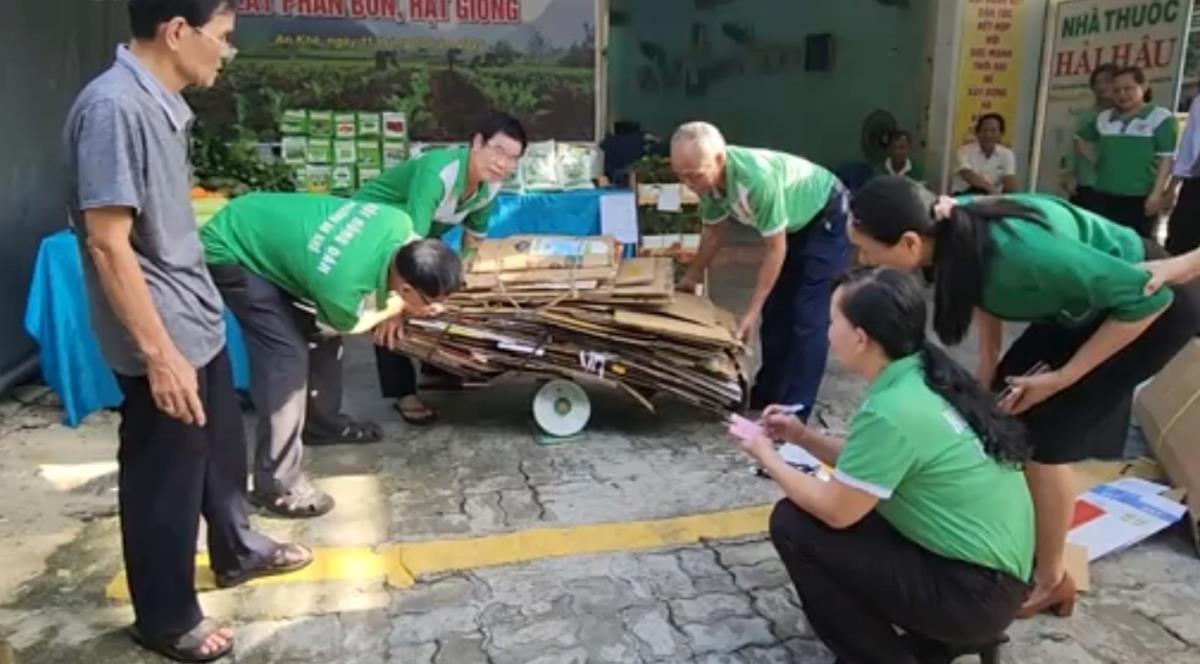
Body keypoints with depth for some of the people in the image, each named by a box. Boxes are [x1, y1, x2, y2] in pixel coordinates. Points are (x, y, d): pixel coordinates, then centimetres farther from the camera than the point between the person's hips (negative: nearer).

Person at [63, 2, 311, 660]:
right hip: (162, 338, -9)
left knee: (222, 446, 24)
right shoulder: (114, 107, -23)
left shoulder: (160, 101, 6)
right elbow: (107, 242, -25)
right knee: (164, 480, 7)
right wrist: (158, 352, -24)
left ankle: (237, 552, 46)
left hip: (198, 321, 9)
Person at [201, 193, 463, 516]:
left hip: (263, 227, 8)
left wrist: (393, 309, 4)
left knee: (321, 329, 12)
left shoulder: (400, 224, -20)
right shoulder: (342, 287, -37)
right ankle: (276, 485, -6)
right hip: (229, 253, -8)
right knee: (287, 354, -15)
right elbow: (351, 325, -11)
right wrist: (398, 306, -2)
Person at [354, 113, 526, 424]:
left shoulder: (491, 186, -14)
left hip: (414, 230, 8)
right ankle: (403, 393, -4)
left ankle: (436, 368, 30)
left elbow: (473, 237, 2)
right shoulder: (437, 173, -40)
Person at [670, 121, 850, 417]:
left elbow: (775, 250, -30)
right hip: (792, 223, 8)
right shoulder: (708, 178, -16)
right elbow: (714, 230, 3)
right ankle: (768, 393, 24)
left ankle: (795, 411, -9)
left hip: (827, 217, -8)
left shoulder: (757, 178, -40)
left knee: (807, 315, -13)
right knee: (775, 309, 11)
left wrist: (751, 312, -26)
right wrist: (691, 277, 12)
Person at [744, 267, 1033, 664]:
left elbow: (835, 510, -16)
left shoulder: (892, 410, -26)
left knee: (794, 524, -10)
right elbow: (870, 463, 14)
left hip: (974, 592, -9)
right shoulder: (925, 377, 1)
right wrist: (803, 437, 9)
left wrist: (768, 457, -3)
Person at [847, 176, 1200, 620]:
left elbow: (1147, 296, -29)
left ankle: (1050, 580, 12)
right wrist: (988, 368, 1)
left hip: (1153, 308, -7)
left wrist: (1062, 378, -22)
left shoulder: (1014, 250, -40)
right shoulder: (952, 234, -19)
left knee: (1042, 434, -9)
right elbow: (984, 288, 5)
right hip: (1085, 303, 7)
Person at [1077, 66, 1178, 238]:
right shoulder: (1103, 118, 12)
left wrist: (1157, 194, -15)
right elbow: (1081, 140, 28)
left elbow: (1167, 159, -8)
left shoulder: (1160, 117, -3)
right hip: (1105, 197, 5)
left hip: (1141, 198, -5)